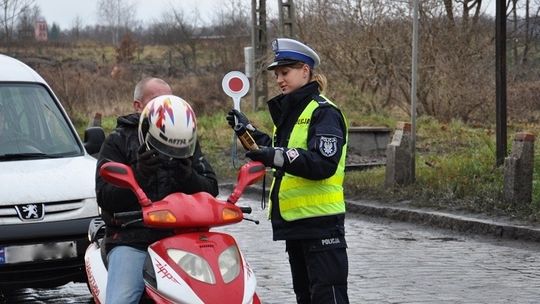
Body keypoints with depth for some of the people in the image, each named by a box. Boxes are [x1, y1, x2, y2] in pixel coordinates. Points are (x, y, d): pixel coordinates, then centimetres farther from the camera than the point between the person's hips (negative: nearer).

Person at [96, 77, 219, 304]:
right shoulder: (118, 142, 9)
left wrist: (187, 176, -11)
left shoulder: (185, 138, 19)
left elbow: (210, 189, 11)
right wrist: (139, 175, -19)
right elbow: (105, 196, -2)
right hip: (131, 241, -2)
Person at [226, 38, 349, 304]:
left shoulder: (323, 112, -10)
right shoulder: (288, 112, 18)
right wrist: (248, 131, 22)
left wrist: (277, 157, -33)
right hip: (294, 221, 10)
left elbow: (324, 163, -24)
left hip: (320, 220, -10)